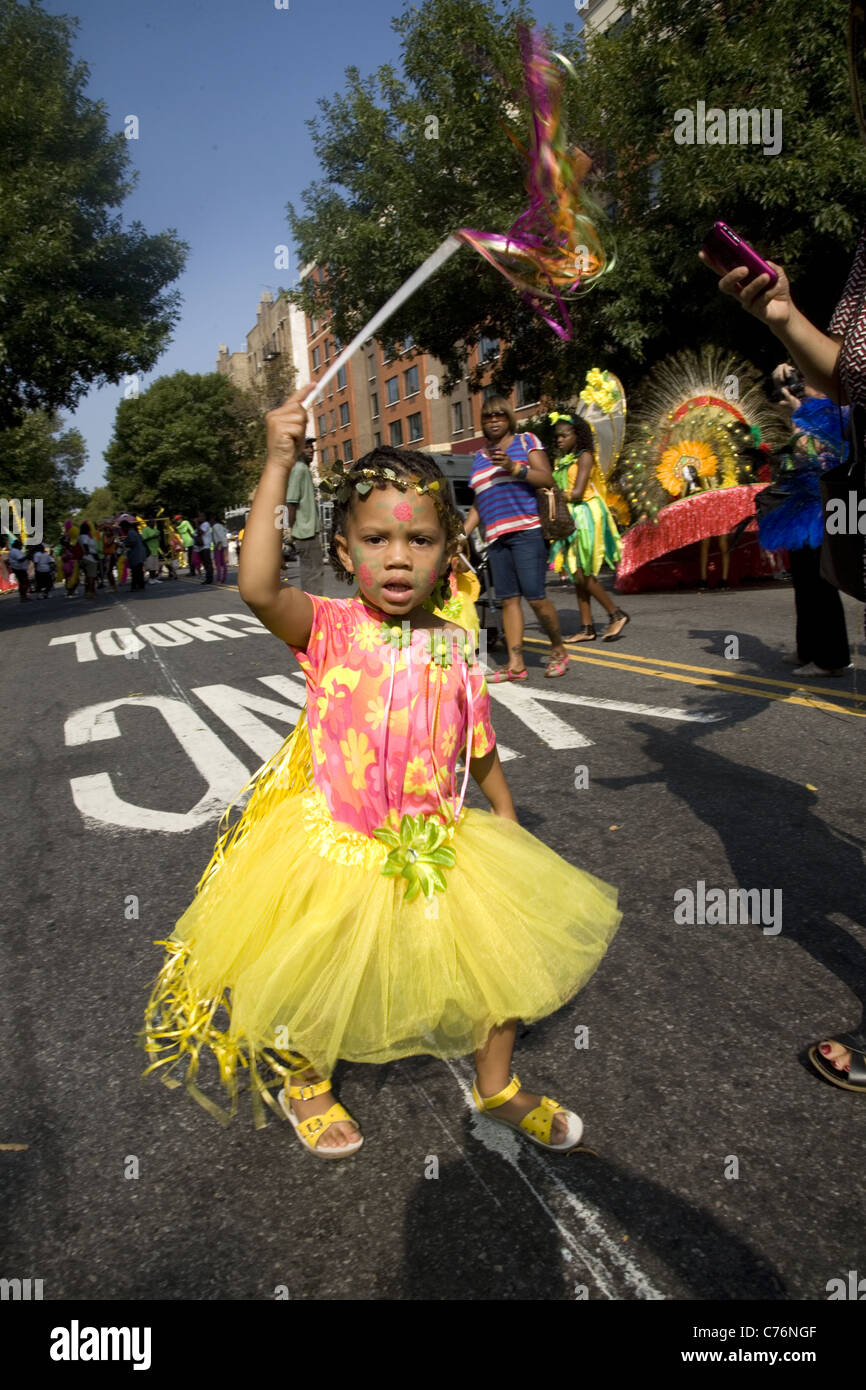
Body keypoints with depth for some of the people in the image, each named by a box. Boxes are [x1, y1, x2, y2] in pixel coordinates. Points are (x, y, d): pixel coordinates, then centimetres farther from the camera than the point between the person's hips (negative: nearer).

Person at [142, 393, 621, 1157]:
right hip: (334, 841, -3)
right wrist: (278, 469, -34)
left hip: (435, 842, 4)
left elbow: (479, 746, 9)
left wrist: (507, 817, 13)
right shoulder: (331, 628, -14)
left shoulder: (454, 647, -4)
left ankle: (497, 1087, 38)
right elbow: (258, 586, -34)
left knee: (503, 945, 10)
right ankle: (303, 1081, 45)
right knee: (320, 979, 10)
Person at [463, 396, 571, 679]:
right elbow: (478, 504, 25)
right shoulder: (479, 458, 23)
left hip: (527, 530, -5)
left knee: (535, 597, -12)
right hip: (496, 537, 5)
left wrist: (515, 468, -15)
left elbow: (548, 479, -2)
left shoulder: (526, 441, 10)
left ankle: (558, 651, 7)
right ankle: (516, 665, 0)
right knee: (508, 599, 0)